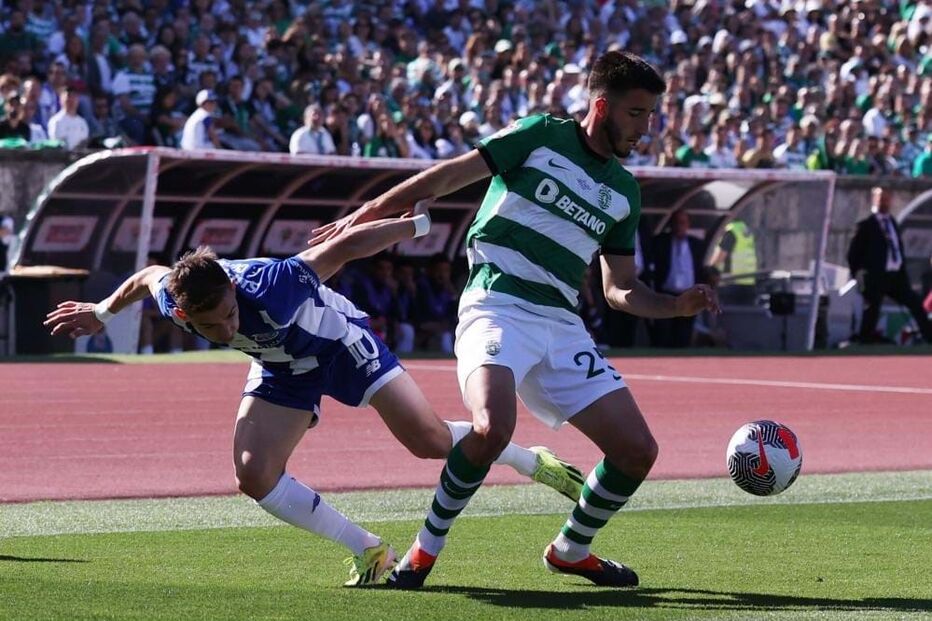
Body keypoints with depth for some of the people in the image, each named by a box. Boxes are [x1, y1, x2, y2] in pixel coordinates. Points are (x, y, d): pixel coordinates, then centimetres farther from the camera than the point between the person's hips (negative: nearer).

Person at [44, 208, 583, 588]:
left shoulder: (268, 284, -42)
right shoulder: (175, 301, -28)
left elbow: (345, 246, -31)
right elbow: (149, 275, -1)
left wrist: (423, 223, -24)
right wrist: (101, 313, 11)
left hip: (342, 344, -5)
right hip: (283, 373, 5)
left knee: (431, 440, -15)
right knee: (255, 476, -13)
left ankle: (532, 461, 13)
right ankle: (368, 552, 1)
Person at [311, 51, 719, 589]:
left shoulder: (624, 191, 17)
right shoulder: (541, 136, 2)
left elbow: (620, 290, 21)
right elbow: (449, 176, 1)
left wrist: (678, 305, 3)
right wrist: (367, 215, -4)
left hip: (562, 323, 6)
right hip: (498, 306, -6)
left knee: (638, 450, -3)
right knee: (493, 427, -32)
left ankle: (571, 549, 23)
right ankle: (427, 548, -11)